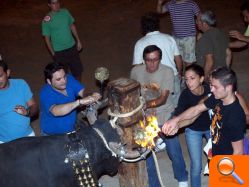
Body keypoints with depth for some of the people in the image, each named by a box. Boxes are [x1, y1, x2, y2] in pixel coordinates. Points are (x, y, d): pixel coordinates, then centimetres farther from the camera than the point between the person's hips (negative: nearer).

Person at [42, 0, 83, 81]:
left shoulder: (65, 12, -4)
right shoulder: (47, 20, -17)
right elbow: (47, 38, -11)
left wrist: (78, 40, 8)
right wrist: (53, 53, -11)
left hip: (72, 47, 5)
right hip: (59, 51, -5)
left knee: (78, 69, 17)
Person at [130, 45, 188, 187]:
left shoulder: (167, 72, -15)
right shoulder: (136, 71, -8)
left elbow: (162, 99, -20)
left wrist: (143, 104, -30)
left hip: (166, 118, -1)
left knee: (174, 152, 8)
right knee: (148, 155, 6)